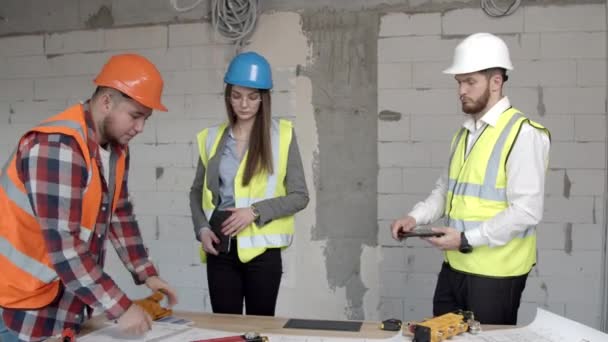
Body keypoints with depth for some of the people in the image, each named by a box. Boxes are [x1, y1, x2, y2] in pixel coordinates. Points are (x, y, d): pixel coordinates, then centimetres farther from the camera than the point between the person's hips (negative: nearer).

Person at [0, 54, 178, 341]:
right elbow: (62, 244, -28)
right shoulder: (57, 146, -25)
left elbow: (119, 214, 11)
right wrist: (120, 307, -26)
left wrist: (146, 274, 3)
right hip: (27, 308, -7)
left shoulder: (116, 147, 2)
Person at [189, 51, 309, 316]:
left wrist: (255, 211, -15)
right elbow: (197, 191, 16)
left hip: (261, 249, -2)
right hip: (220, 248, 3)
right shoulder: (213, 137, 7)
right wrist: (201, 228, -1)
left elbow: (300, 196, -3)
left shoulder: (281, 135, -2)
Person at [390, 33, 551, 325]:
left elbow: (527, 211, -19)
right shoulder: (464, 133, 11)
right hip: (454, 266, 7)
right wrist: (415, 217, 0)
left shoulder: (524, 133, -14)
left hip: (495, 272, -7)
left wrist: (467, 239, -20)